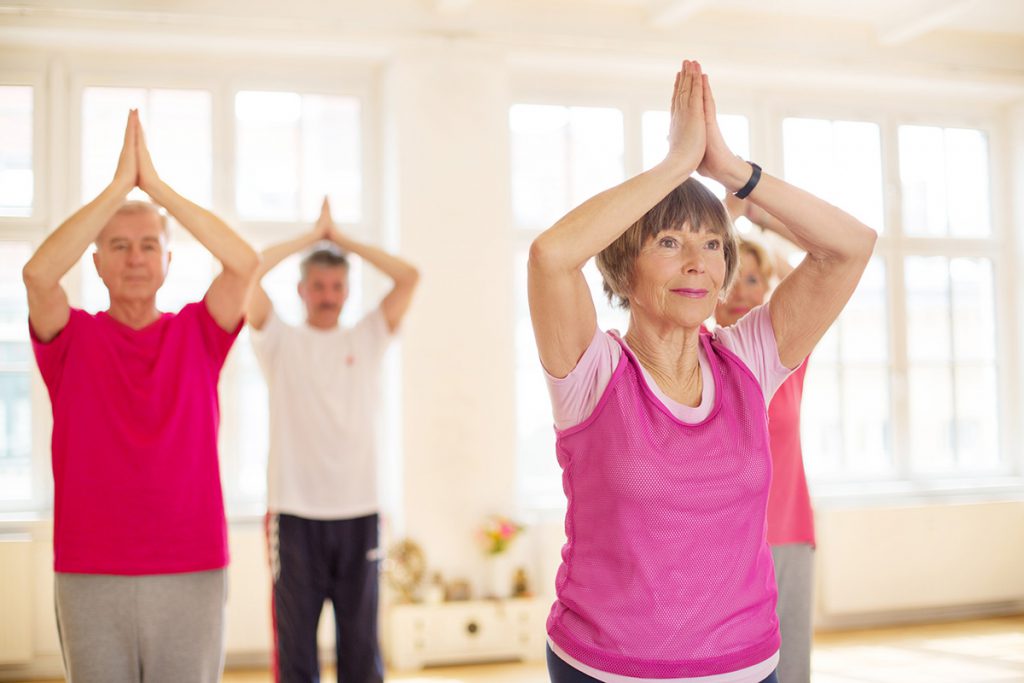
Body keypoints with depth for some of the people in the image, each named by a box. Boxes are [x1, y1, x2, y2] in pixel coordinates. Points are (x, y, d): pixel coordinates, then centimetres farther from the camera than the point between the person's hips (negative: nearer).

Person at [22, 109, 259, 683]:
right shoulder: (74, 339, 3)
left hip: (193, 573, 1)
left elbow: (245, 262, -11)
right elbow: (38, 273, -17)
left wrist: (157, 185, -11)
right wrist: (120, 185, -14)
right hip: (90, 576, 0)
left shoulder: (198, 334, 5)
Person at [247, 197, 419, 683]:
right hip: (295, 514, -2)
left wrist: (343, 239, 5)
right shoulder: (280, 342, 5)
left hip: (359, 513, 2)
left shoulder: (367, 338, 10)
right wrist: (311, 237, 3)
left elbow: (409, 277, 1)